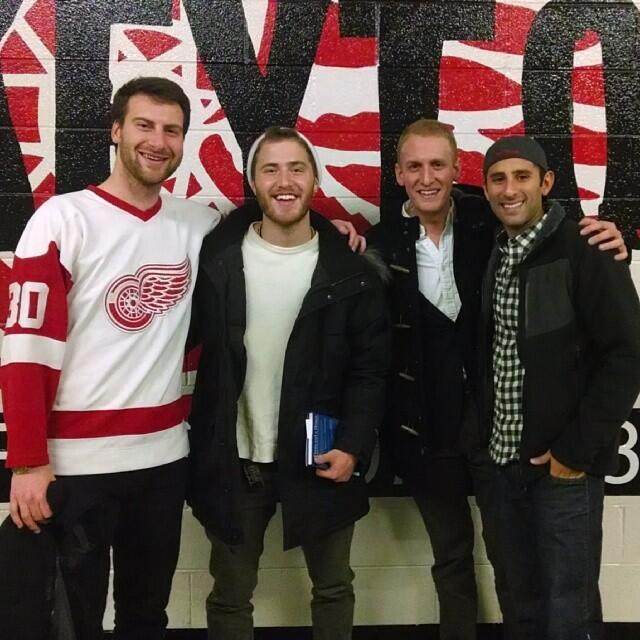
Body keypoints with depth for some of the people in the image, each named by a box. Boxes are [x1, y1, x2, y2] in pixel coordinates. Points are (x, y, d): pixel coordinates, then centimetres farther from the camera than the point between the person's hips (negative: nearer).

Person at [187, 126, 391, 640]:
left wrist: (354, 446, -13)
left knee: (333, 588, 18)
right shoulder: (216, 257, -3)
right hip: (234, 460, 0)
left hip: (321, 458, 0)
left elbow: (370, 368, -3)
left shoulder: (350, 271, -4)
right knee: (231, 595, 16)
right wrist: (196, 440, -6)